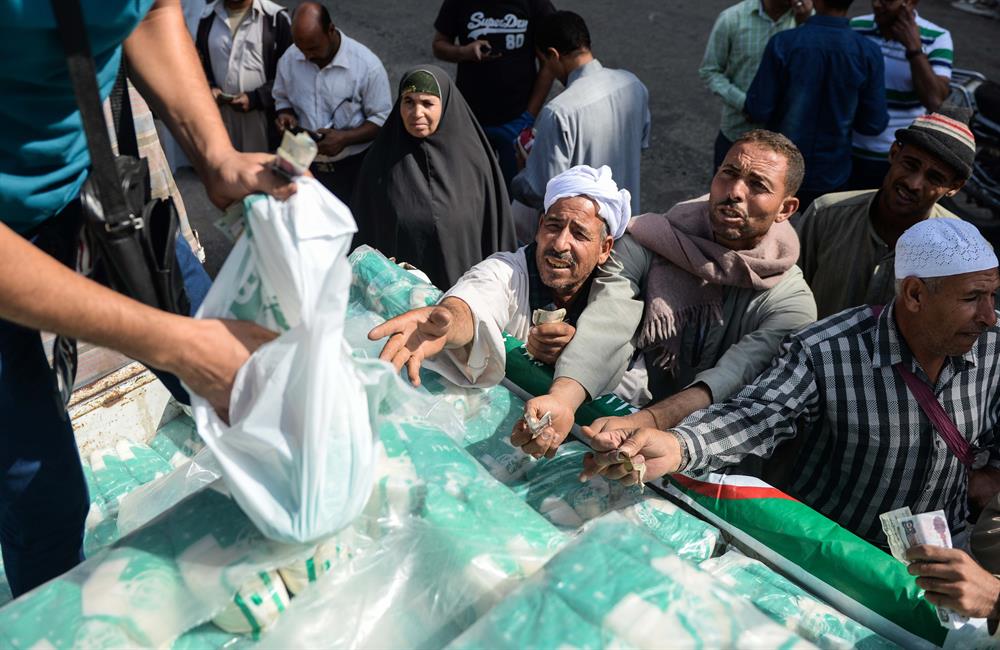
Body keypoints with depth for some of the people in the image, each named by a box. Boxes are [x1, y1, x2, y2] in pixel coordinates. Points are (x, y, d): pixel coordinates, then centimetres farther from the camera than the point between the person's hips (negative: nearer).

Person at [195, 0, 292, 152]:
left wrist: (255, 98, -13)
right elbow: (199, 61, 22)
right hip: (221, 112, 4)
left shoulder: (275, 17, -3)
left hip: (261, 113, -4)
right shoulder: (209, 16, 11)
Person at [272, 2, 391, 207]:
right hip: (305, 166, 4)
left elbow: (382, 120, -12)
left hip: (353, 168, -3)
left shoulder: (367, 65, -17)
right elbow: (282, 98, 13)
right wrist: (286, 114, -11)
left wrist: (345, 138, -26)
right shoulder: (289, 59, -4)